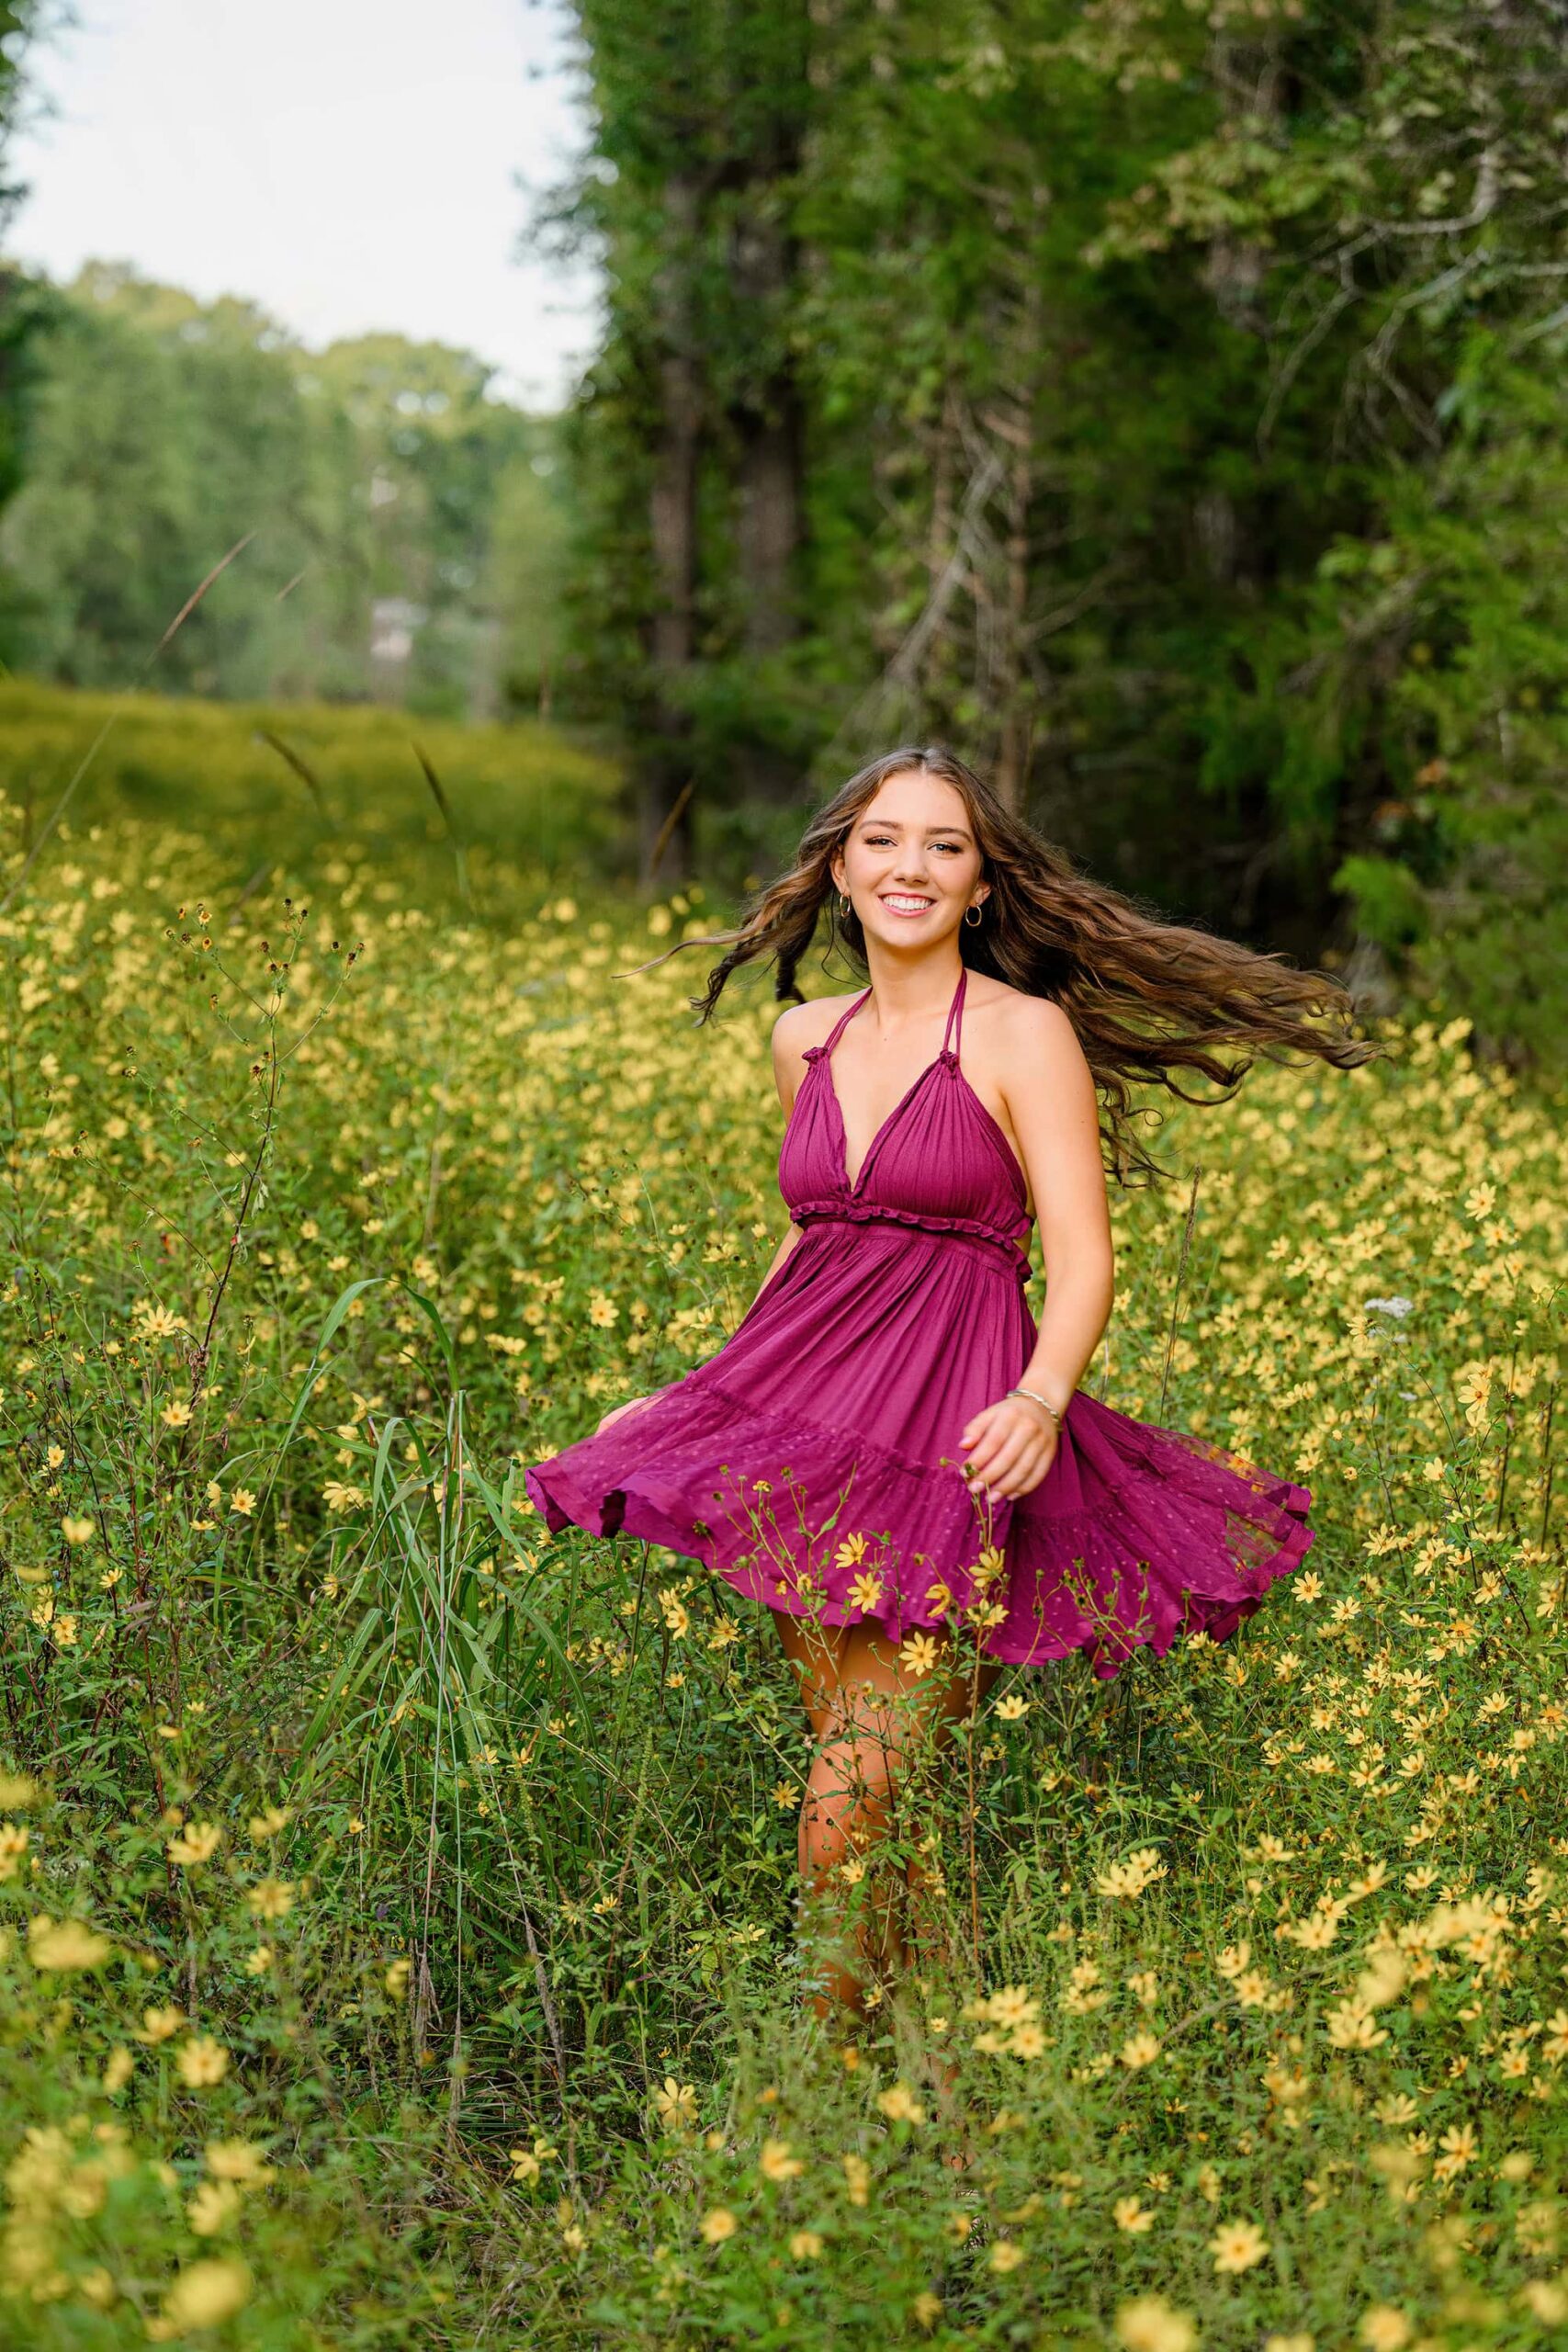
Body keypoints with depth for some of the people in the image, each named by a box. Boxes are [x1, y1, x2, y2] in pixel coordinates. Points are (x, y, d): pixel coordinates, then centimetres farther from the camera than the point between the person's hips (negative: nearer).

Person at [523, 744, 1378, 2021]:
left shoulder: (1026, 1032, -4)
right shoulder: (805, 1038, 13)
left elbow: (1080, 1260, -10)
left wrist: (1040, 1399, -29)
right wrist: (690, 1393, 24)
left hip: (955, 1444, -5)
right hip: (801, 1416, 5)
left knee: (851, 1818, -11)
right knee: (863, 1797, 4)